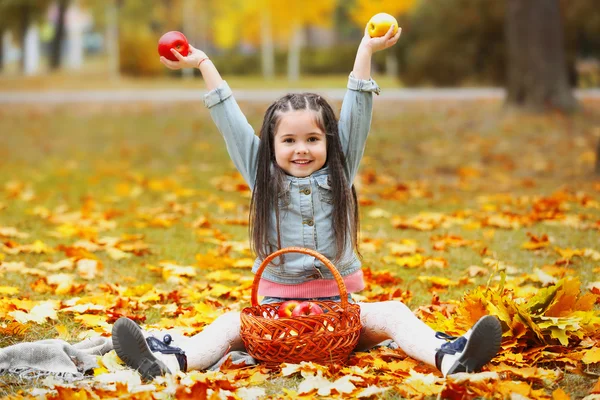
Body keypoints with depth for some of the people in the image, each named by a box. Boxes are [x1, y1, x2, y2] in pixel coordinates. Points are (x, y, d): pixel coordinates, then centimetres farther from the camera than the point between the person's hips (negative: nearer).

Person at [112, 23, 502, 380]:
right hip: (277, 307, 0)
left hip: (339, 306, 1)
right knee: (231, 323, -25)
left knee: (391, 314, -24)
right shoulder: (263, 177, 7)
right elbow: (232, 123, 5)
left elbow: (356, 114, 2)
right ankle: (171, 359, -49)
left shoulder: (339, 173, 7)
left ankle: (447, 355, -46)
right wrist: (204, 65, 3)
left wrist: (366, 50, -4)